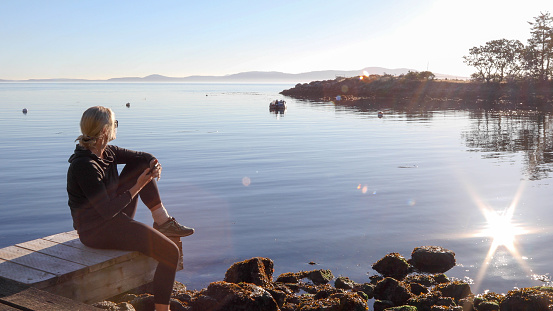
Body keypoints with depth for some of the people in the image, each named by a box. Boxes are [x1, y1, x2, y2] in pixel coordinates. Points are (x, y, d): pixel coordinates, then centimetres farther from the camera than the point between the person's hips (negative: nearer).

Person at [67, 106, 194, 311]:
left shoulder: (106, 152, 2)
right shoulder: (84, 165, -25)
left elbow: (144, 156, 10)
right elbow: (107, 210, -26)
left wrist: (154, 163, -13)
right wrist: (137, 187, -20)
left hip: (115, 216, 10)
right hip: (97, 231, -10)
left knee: (141, 164, 5)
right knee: (170, 252, -15)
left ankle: (162, 220, 2)